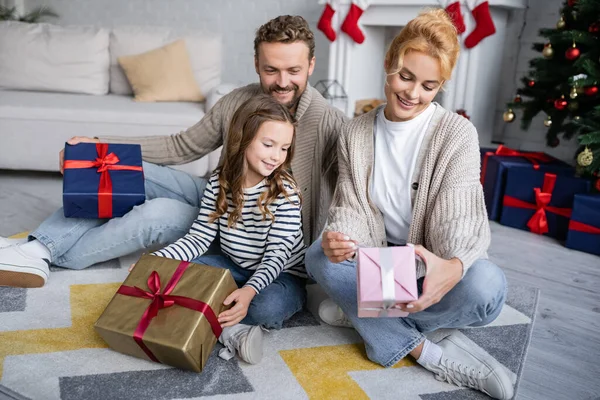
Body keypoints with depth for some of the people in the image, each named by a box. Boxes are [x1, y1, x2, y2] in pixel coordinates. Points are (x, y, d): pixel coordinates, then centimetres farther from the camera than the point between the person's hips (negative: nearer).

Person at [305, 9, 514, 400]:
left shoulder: (458, 134, -13)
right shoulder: (356, 133, -3)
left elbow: (461, 219, -21)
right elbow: (350, 207, -5)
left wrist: (453, 267, -45)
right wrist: (339, 237, -31)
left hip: (434, 265, -2)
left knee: (486, 286, -34)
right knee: (319, 257, -26)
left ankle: (361, 312, -13)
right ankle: (430, 353, -22)